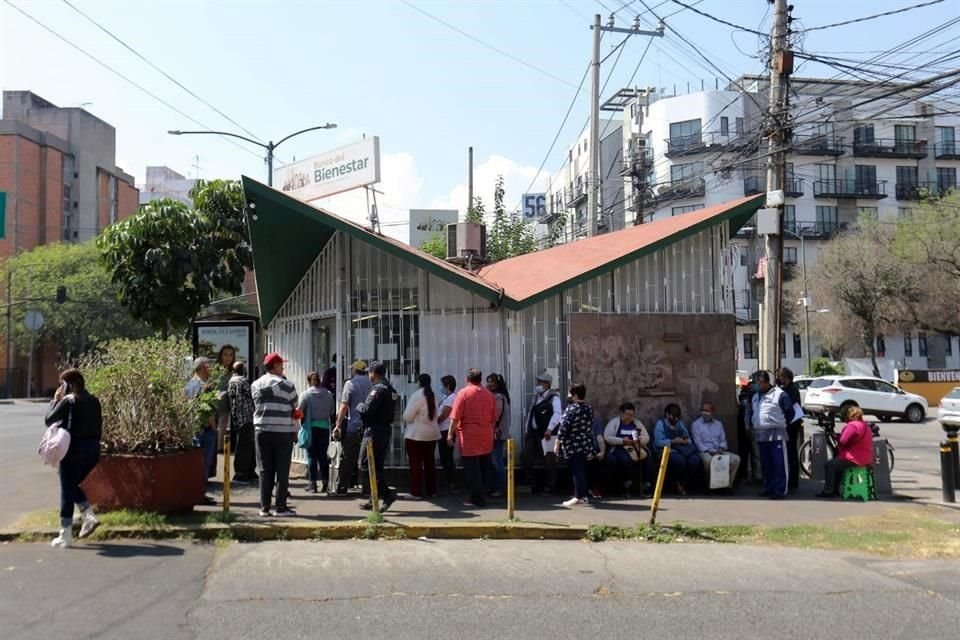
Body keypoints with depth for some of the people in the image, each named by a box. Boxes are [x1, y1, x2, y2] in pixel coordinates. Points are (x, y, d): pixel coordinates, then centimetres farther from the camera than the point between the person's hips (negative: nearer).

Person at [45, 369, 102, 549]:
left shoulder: (68, 401, -10)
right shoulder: (93, 401, 8)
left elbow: (48, 420, -3)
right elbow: (99, 426, 11)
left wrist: (55, 400, 5)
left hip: (74, 449, -6)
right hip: (93, 449, 6)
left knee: (67, 490, 3)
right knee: (73, 485, 23)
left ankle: (65, 535, 7)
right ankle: (89, 516, 6)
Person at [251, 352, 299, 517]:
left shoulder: (255, 385, 6)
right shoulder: (287, 385, -5)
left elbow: (256, 405, 8)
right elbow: (294, 409, 1)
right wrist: (295, 431, 12)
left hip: (262, 431, 4)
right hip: (284, 432, -4)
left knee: (265, 471, 8)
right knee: (282, 471, 3)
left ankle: (264, 507, 10)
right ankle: (281, 507, 3)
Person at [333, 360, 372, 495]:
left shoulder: (350, 384, -4)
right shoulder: (372, 384, 6)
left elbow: (344, 407, -7)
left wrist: (338, 425, -4)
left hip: (353, 426, -3)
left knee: (347, 458, 2)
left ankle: (342, 488, 3)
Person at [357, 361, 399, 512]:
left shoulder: (378, 389, -15)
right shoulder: (391, 389, 16)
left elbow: (367, 409, -23)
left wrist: (359, 406, -2)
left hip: (375, 430, -9)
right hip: (386, 429, 9)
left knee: (366, 464, -4)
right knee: (378, 465, 13)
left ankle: (387, 494, -11)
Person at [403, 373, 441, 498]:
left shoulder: (416, 395, -13)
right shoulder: (433, 396, 7)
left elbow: (407, 416, -12)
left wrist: (413, 417, 7)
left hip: (416, 435, -6)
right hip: (432, 434, 7)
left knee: (416, 463, 0)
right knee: (430, 462, 12)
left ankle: (416, 492, 1)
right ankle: (432, 491, 16)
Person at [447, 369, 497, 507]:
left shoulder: (464, 393, -6)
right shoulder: (489, 394, 8)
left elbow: (456, 416, -11)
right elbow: (494, 418, 9)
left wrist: (450, 433, -5)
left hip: (469, 435, -5)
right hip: (486, 435, 5)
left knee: (471, 468, -1)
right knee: (482, 468, 14)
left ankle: (477, 498, -1)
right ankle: (482, 495, 21)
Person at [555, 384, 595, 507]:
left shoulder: (571, 409, -15)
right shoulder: (588, 408, 10)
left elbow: (564, 427, -19)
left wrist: (557, 443, -13)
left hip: (573, 445, -8)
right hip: (586, 444, 8)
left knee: (577, 471, -7)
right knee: (582, 470, 14)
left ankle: (578, 497, -7)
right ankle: (583, 495, 17)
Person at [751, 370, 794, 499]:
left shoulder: (779, 394, -9)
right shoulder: (755, 396, 16)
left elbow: (789, 412, -5)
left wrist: (781, 423, 1)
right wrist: (754, 425, 18)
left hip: (776, 434, -8)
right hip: (760, 434, 8)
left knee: (779, 463, -6)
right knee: (766, 464, 13)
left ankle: (780, 490, -4)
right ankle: (768, 488, 22)